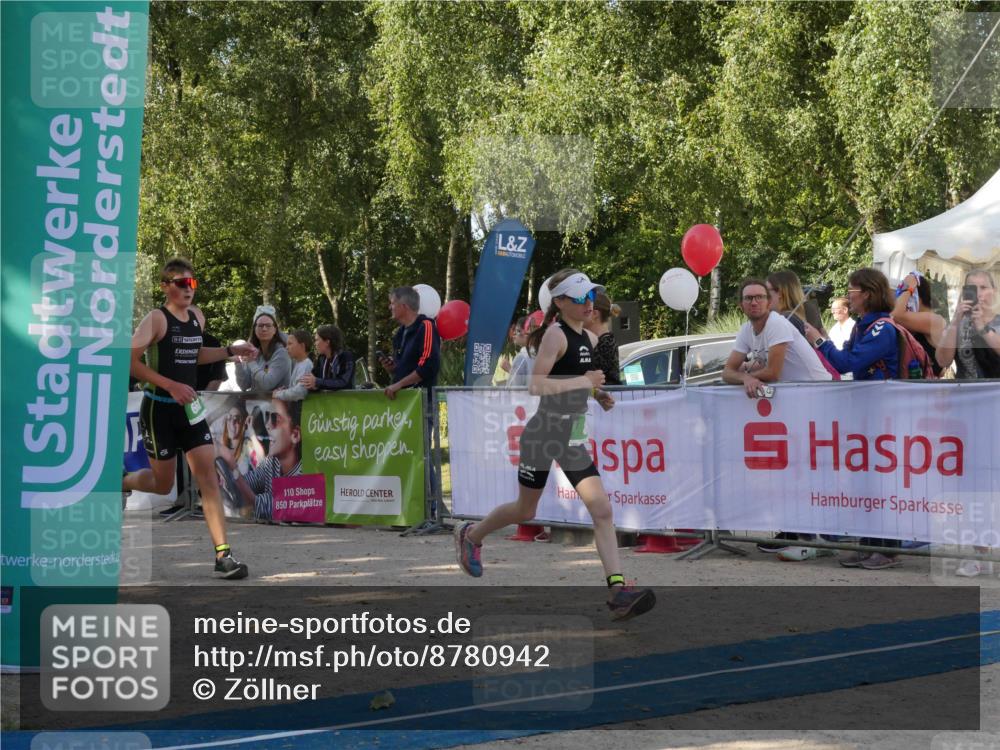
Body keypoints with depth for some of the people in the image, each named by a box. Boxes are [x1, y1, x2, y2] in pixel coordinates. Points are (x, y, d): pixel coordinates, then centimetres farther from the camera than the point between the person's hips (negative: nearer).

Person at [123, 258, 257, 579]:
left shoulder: (197, 318, 9)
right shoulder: (156, 319, -13)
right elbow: (130, 361, -18)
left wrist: (231, 351, 14)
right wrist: (171, 385, -25)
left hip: (189, 408, 6)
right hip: (159, 408, -5)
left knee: (208, 476, -7)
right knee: (163, 484, 6)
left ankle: (223, 553, -10)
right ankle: (119, 483, 39)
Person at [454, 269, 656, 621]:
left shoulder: (589, 338, 10)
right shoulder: (556, 334, -15)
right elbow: (536, 385, -25)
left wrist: (596, 393, 9)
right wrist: (582, 381, -22)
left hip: (572, 439, 7)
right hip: (544, 434, -7)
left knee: (602, 509, -8)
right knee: (525, 512, 11)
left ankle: (617, 591, -14)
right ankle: (471, 534, 40)